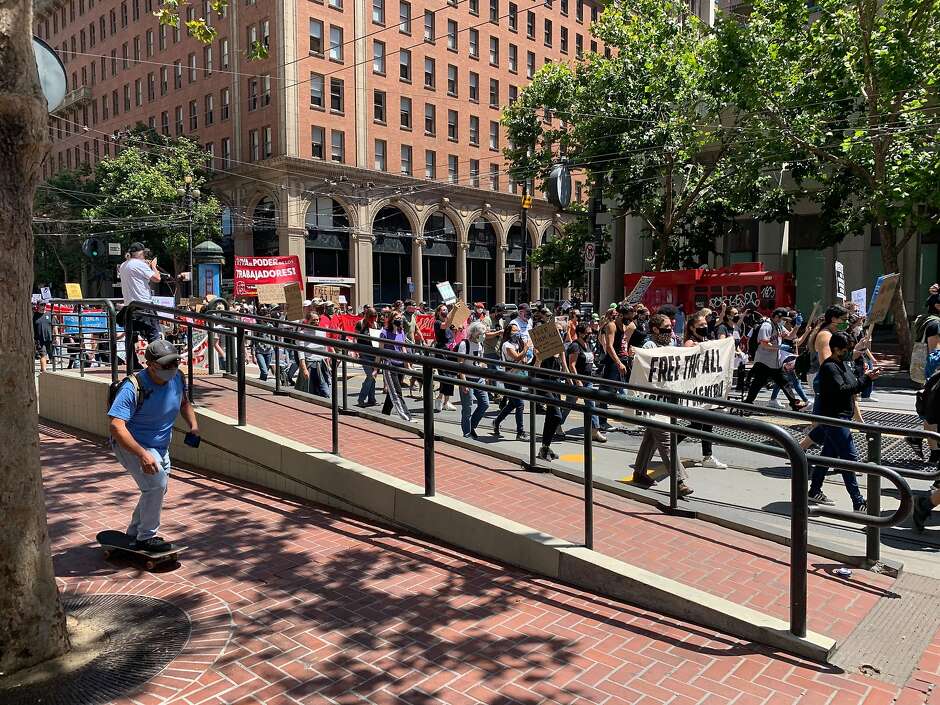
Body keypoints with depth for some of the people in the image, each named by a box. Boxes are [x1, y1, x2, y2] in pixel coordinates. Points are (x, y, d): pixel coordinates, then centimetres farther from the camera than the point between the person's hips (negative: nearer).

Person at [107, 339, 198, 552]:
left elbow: (184, 402, 13)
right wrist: (143, 455, -43)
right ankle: (146, 538, -7)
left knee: (157, 488, 17)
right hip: (131, 445, -8)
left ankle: (134, 533, 39)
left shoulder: (177, 378, -10)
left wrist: (193, 425, -5)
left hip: (160, 446, 8)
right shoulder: (133, 388, -30)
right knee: (156, 483, -24)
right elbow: (117, 426, -35)